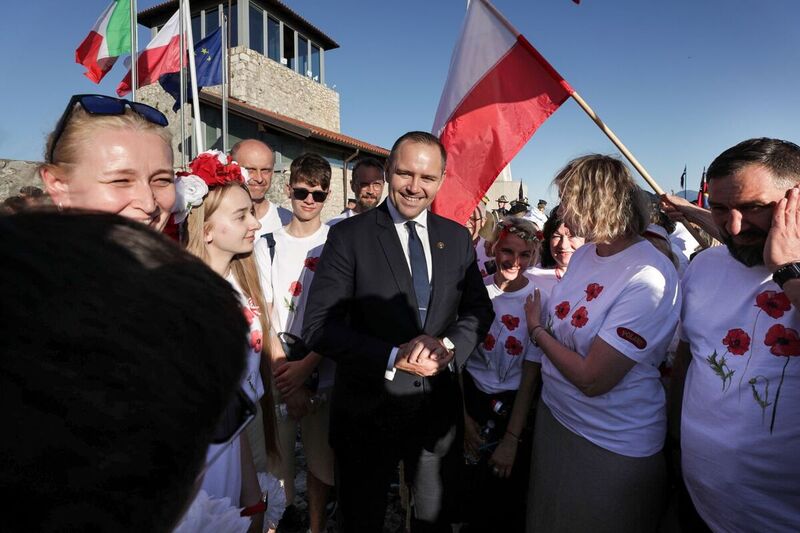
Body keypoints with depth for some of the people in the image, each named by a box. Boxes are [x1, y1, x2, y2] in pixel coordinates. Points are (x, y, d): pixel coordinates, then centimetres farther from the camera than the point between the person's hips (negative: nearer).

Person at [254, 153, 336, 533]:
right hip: (278, 370, 1)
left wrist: (306, 366, -13)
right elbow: (264, 315, 0)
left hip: (323, 369, -1)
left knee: (321, 458, 12)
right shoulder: (267, 245, 3)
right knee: (276, 455, 9)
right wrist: (284, 368, -9)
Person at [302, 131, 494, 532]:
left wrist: (448, 344, -15)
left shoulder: (457, 237, 1)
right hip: (369, 410, -3)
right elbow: (318, 326, -16)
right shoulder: (350, 236, -12)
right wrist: (393, 358, -23)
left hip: (438, 406, 4)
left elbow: (480, 310, 5)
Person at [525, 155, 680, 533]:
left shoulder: (648, 278, -27)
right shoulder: (584, 253, -2)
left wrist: (537, 329, -14)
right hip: (554, 416, 7)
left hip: (612, 447, -7)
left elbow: (592, 379, -25)